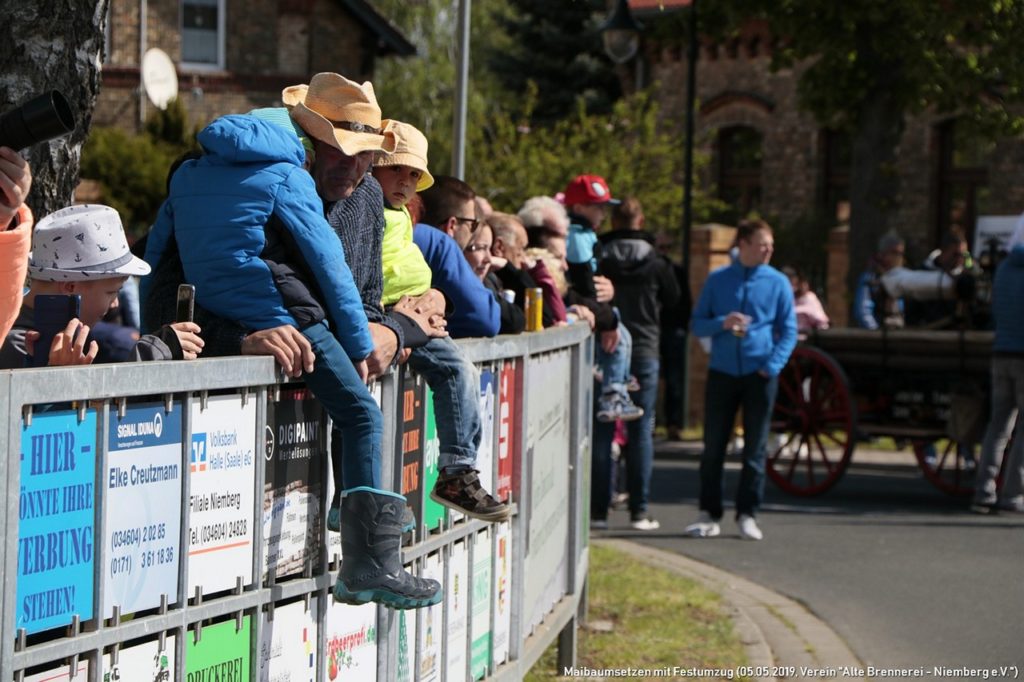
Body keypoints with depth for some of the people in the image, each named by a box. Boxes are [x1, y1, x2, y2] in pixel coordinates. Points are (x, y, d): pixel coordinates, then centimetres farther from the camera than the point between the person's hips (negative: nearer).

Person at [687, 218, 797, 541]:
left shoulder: (778, 282, 4)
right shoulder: (717, 280, 6)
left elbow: (788, 331, 4)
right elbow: (697, 324, 8)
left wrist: (772, 366, -9)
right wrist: (722, 323, -13)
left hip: (760, 375, -1)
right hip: (722, 372, 1)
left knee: (755, 447, 2)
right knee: (713, 445, 2)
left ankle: (747, 514, 9)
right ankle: (709, 513, 10)